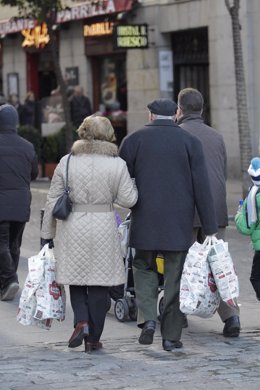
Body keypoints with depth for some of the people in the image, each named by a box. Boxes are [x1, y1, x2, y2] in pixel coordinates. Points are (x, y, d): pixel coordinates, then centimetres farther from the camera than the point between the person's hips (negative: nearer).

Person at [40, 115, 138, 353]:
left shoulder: (67, 162, 0)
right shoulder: (117, 164, -2)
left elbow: (53, 200, 2)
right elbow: (128, 200, -4)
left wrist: (47, 233, 10)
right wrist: (131, 182, 15)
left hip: (72, 228, 1)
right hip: (104, 227, 0)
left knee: (76, 279, 15)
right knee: (99, 284, 6)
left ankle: (81, 321, -7)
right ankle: (93, 338, 9)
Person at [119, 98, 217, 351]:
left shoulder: (134, 140, 1)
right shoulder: (190, 142, 1)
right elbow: (202, 188, -3)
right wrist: (210, 228, -1)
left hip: (145, 221, 0)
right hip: (180, 223, 0)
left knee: (144, 267, 17)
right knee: (174, 276, 6)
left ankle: (147, 319, -4)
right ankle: (171, 336, 8)